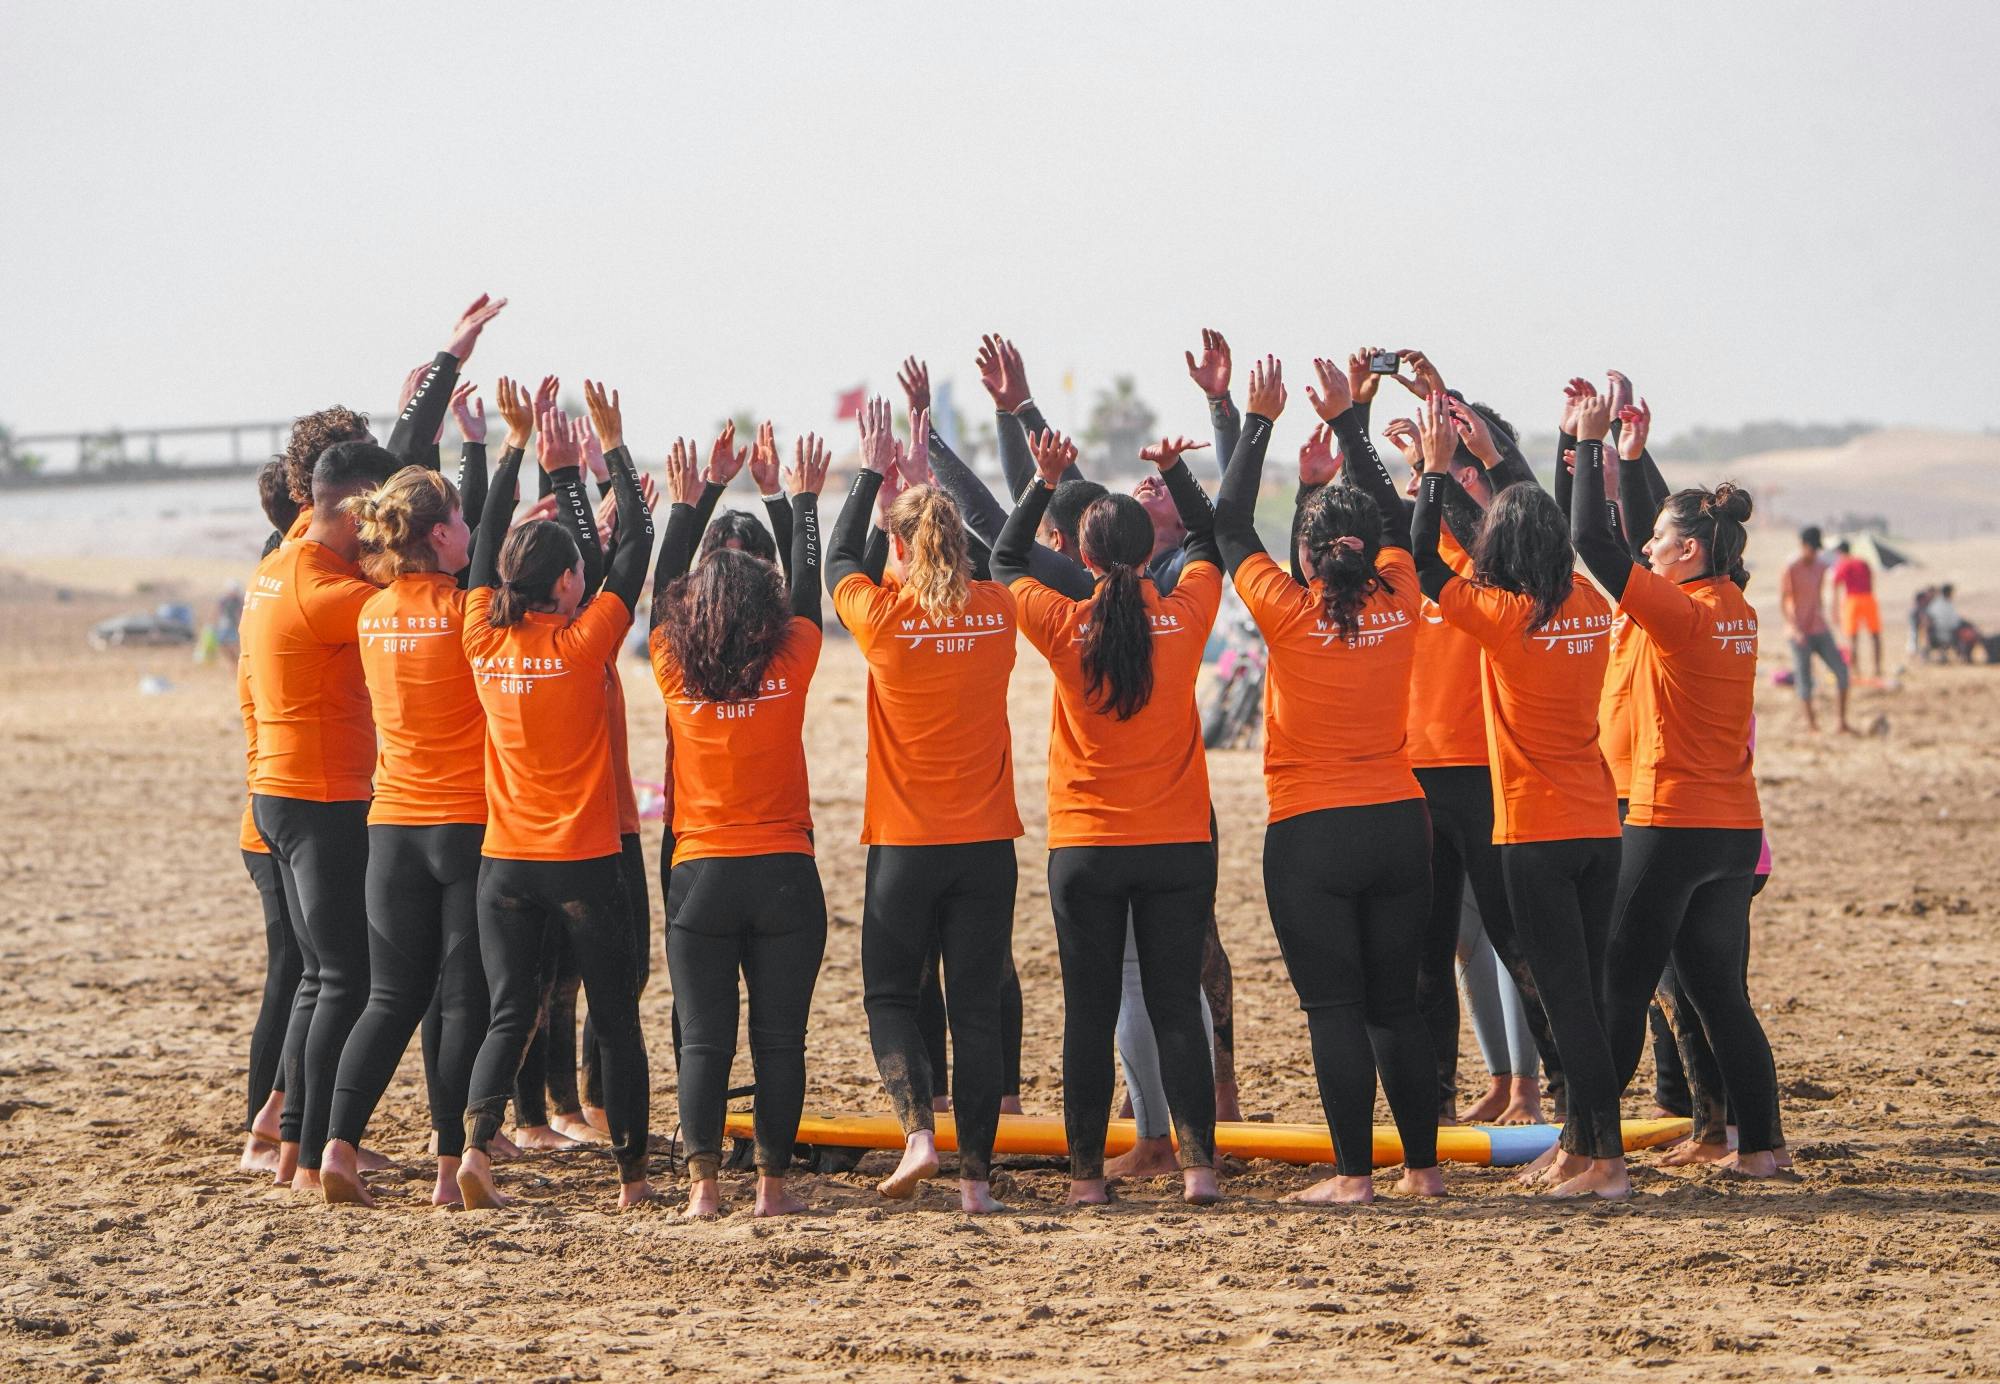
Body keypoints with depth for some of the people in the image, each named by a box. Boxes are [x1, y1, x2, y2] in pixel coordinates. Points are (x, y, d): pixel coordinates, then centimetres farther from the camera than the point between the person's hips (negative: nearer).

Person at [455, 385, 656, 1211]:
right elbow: (635, 544, -4)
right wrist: (611, 446, 3)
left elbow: (486, 546, 12)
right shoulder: (584, 642, -11)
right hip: (583, 863, -3)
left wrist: (517, 452, 17)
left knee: (510, 1014, 7)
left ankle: (476, 1143, -15)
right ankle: (632, 1174, 9)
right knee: (617, 1020, 7)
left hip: (506, 863, 3)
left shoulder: (484, 642, -1)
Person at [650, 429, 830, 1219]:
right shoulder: (789, 667, -4)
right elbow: (808, 587, 10)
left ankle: (704, 1182, -3)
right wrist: (804, 500, 21)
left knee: (704, 1038, 2)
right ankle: (773, 1182, 3)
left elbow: (661, 588, 12)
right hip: (783, 875, 0)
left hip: (700, 875, 0)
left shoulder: (676, 673, -3)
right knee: (779, 1037, 4)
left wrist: (684, 506, 22)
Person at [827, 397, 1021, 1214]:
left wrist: (873, 472, 23)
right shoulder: (996, 614, -1)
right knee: (976, 1008, 6)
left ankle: (918, 1130, -10)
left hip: (905, 843, -2)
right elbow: (967, 571, 23)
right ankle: (976, 1173, 3)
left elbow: (838, 561, 12)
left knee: (891, 995, 12)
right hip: (986, 842, 2)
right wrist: (921, 478, 29)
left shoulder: (884, 617, -9)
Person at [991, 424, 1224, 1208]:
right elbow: (1209, 542, 16)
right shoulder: (1185, 616, -5)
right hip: (1177, 845, 1)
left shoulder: (1066, 628, -8)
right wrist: (1175, 472, 18)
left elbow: (1005, 563, 10)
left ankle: (1087, 1171, 7)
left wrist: (1044, 485, 10)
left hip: (1086, 848, -1)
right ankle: (1197, 1159, -6)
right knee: (1176, 1007, 4)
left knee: (1089, 1013, 6)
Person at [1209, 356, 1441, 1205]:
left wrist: (1259, 423, 8)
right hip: (1397, 821, 4)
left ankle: (1354, 1172, -4)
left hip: (1310, 834, -4)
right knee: (1396, 1004, 12)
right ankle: (1423, 1165, 14)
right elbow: (1391, 513, 15)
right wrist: (1345, 420, 18)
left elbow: (1230, 526, 1)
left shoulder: (1289, 614, -11)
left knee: (1334, 1008, -2)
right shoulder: (1398, 603, -2)